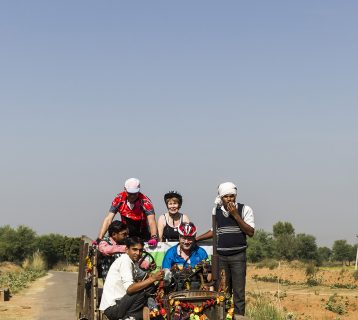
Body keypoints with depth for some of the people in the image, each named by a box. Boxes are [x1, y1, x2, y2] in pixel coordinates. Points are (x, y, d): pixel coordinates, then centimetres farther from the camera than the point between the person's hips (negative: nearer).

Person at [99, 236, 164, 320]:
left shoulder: (132, 263, 17)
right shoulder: (125, 261, -12)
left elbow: (135, 286, 14)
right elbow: (129, 288, -25)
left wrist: (147, 277, -3)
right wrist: (152, 279, -25)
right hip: (112, 308, -9)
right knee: (149, 287, -18)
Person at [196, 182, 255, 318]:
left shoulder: (245, 209, -2)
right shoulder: (216, 210, 8)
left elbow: (250, 232, -9)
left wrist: (235, 215, -14)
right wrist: (196, 239, 15)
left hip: (238, 256, -3)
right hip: (221, 256, 3)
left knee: (238, 290, -4)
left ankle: (238, 316, -1)